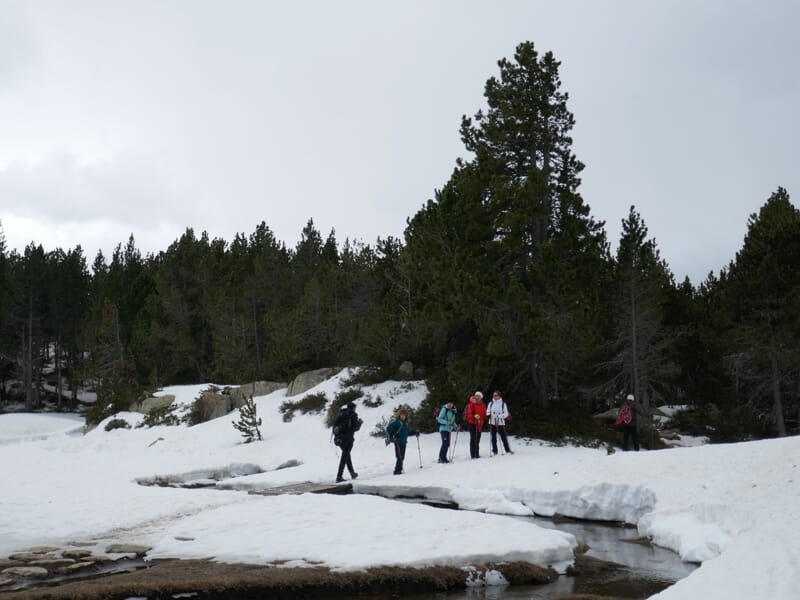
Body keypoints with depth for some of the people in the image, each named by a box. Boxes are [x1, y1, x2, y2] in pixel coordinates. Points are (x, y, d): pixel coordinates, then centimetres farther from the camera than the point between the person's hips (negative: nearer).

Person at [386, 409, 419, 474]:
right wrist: (391, 437, -20)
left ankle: (399, 470, 19)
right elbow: (388, 429, -13)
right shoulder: (396, 421, -9)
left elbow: (408, 432, 24)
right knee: (399, 457, -10)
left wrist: (415, 433, 14)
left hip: (404, 442, 8)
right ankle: (397, 470, -7)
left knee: (402, 457, 11)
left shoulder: (405, 423, 15)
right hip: (398, 442, -8)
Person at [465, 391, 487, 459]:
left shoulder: (483, 405, 12)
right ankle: (473, 455, -5)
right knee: (473, 439, -7)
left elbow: (484, 415, 21)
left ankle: (477, 454, 20)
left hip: (480, 424, 6)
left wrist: (484, 420, 8)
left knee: (477, 440, 13)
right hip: (473, 424, -6)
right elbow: (469, 414, -15)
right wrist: (474, 416, -30)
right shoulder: (471, 404, -7)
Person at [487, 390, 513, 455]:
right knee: (493, 437, 5)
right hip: (492, 423, 2)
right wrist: (488, 415, -12)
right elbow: (488, 412, 11)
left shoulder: (503, 403, 0)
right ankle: (494, 451, 13)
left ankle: (507, 450, 9)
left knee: (503, 437, -1)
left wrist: (500, 416, -18)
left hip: (501, 423, -2)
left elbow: (506, 413, -1)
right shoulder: (491, 403, 8)